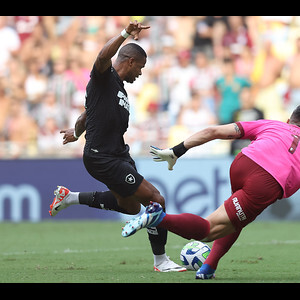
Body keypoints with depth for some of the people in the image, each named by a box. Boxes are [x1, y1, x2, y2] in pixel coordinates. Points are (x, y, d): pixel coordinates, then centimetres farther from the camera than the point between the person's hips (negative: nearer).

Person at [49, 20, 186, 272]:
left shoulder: (120, 88, 16)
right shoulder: (104, 76, -10)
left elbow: (88, 113, 32)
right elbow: (104, 56, -36)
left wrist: (77, 131, 48)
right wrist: (126, 34, -42)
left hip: (119, 155, 10)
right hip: (102, 158, -10)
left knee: (131, 206, 24)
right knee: (156, 200, -11)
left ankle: (70, 197, 32)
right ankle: (161, 261, 2)